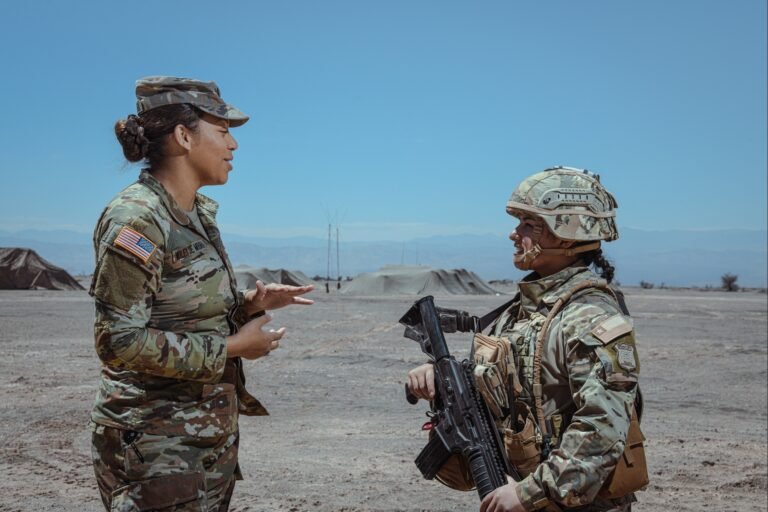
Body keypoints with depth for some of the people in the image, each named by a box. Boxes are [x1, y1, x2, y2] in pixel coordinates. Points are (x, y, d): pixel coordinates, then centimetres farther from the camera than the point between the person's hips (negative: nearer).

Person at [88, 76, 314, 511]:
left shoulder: (199, 214, 7)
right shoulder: (135, 219, -18)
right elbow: (120, 340, -21)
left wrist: (250, 305, -1)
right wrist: (231, 348, -18)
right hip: (158, 441, -8)